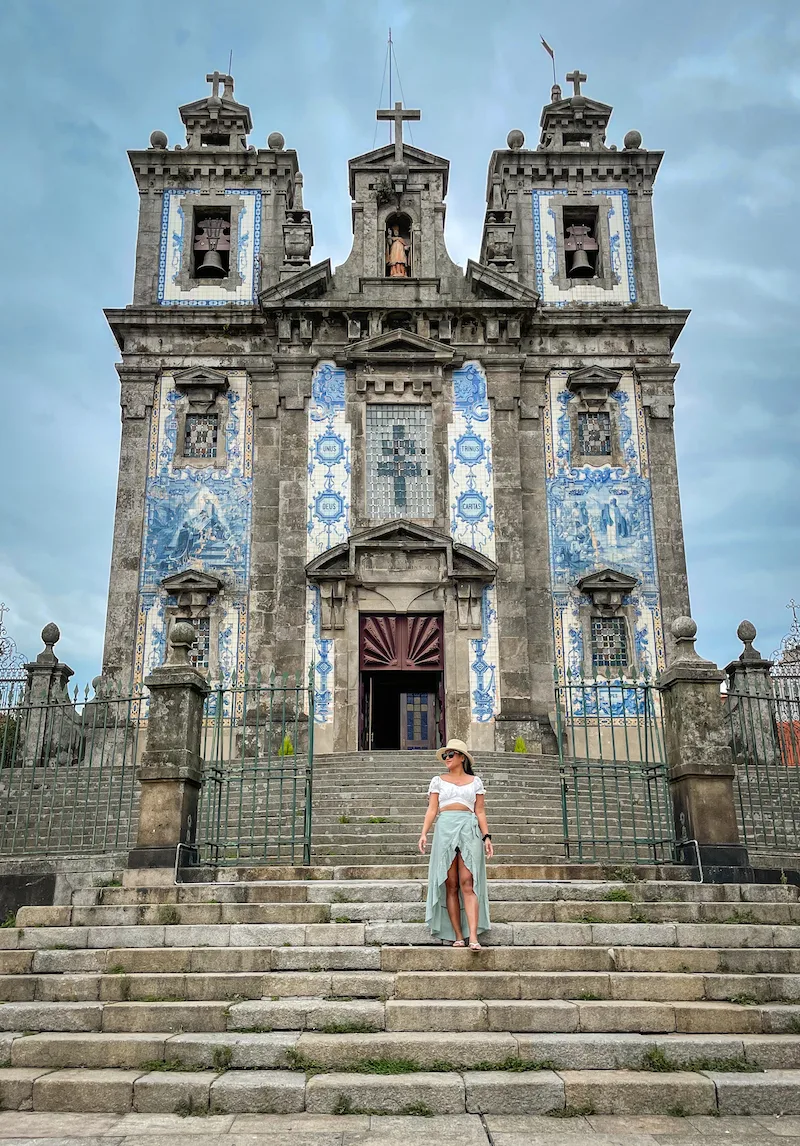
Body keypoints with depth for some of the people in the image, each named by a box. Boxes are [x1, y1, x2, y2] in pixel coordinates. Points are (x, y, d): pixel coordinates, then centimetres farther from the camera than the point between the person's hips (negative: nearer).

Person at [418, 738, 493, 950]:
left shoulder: (475, 782, 14)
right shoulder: (438, 781, 16)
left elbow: (480, 812, 12)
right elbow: (432, 810, 8)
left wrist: (486, 836, 1)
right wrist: (424, 833, -6)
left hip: (469, 830, -1)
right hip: (445, 829, 1)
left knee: (467, 884, -11)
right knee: (451, 885, -1)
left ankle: (473, 937, -17)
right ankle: (458, 936, 2)